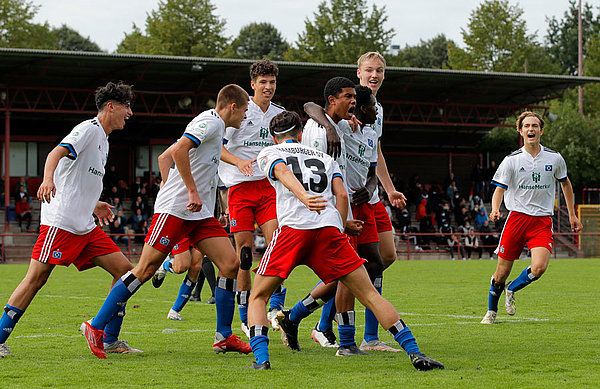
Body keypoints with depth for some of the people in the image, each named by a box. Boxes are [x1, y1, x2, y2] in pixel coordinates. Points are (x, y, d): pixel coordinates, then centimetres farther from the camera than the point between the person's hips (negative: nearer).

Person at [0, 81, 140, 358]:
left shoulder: (103, 141, 22)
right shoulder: (89, 129, -6)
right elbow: (57, 153, -24)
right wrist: (48, 178, -42)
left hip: (86, 227, 9)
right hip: (60, 221, -9)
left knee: (124, 270, 0)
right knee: (36, 278, -11)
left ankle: (109, 340, 5)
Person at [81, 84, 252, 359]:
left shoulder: (216, 128, 20)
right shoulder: (210, 122, -9)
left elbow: (166, 157, 30)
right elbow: (178, 150, -25)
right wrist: (192, 191, -24)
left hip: (199, 212, 10)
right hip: (174, 209, -10)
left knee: (230, 264, -2)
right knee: (146, 269, -10)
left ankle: (224, 337, 5)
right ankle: (95, 327, -2)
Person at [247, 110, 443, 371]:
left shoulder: (268, 153, 21)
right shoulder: (323, 157, 31)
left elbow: (283, 173, -4)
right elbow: (342, 195, 14)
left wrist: (304, 197, -21)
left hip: (293, 227, -2)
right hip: (330, 227, 2)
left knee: (258, 298, 11)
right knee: (370, 294, 6)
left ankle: (261, 359, -9)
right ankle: (414, 352, -3)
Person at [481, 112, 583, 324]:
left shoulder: (554, 158, 4)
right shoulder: (511, 160, -2)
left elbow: (565, 183, 20)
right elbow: (499, 188, -2)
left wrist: (572, 215, 22)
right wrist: (495, 210, -23)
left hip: (543, 221, 1)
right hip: (517, 217, -1)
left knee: (539, 267, -21)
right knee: (502, 272, 0)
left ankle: (511, 289, 9)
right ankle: (491, 311, 25)